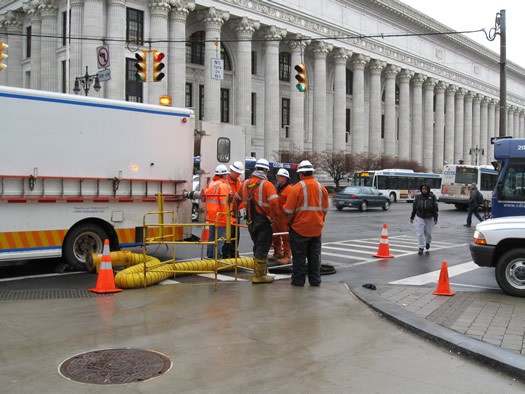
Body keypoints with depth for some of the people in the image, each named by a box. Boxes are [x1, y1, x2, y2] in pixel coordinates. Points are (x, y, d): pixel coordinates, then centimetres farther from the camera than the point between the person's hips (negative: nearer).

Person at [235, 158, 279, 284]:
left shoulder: (246, 183, 7)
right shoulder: (266, 184, -12)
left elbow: (237, 198, 17)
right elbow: (274, 202, -24)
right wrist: (273, 217, -14)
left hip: (250, 220, 7)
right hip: (263, 221, -6)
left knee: (257, 246, 19)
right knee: (262, 247, 1)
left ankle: (258, 272, 28)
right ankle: (259, 276, 3)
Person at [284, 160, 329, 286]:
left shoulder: (297, 187, -12)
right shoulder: (321, 188, 4)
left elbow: (289, 210, -10)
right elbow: (325, 209, 10)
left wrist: (289, 221, 7)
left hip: (299, 228, -4)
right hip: (316, 228, 5)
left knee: (299, 255, 5)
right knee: (314, 255, 13)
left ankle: (298, 279, 12)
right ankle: (315, 280, 18)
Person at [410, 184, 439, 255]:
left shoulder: (432, 197, -4)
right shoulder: (418, 197, 0)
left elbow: (435, 208, -3)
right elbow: (414, 208, 7)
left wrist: (435, 218, -7)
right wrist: (412, 217, 7)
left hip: (429, 218, 0)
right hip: (419, 217, 1)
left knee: (428, 232, 9)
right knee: (420, 233, -7)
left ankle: (427, 242, 40)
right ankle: (421, 248, -1)